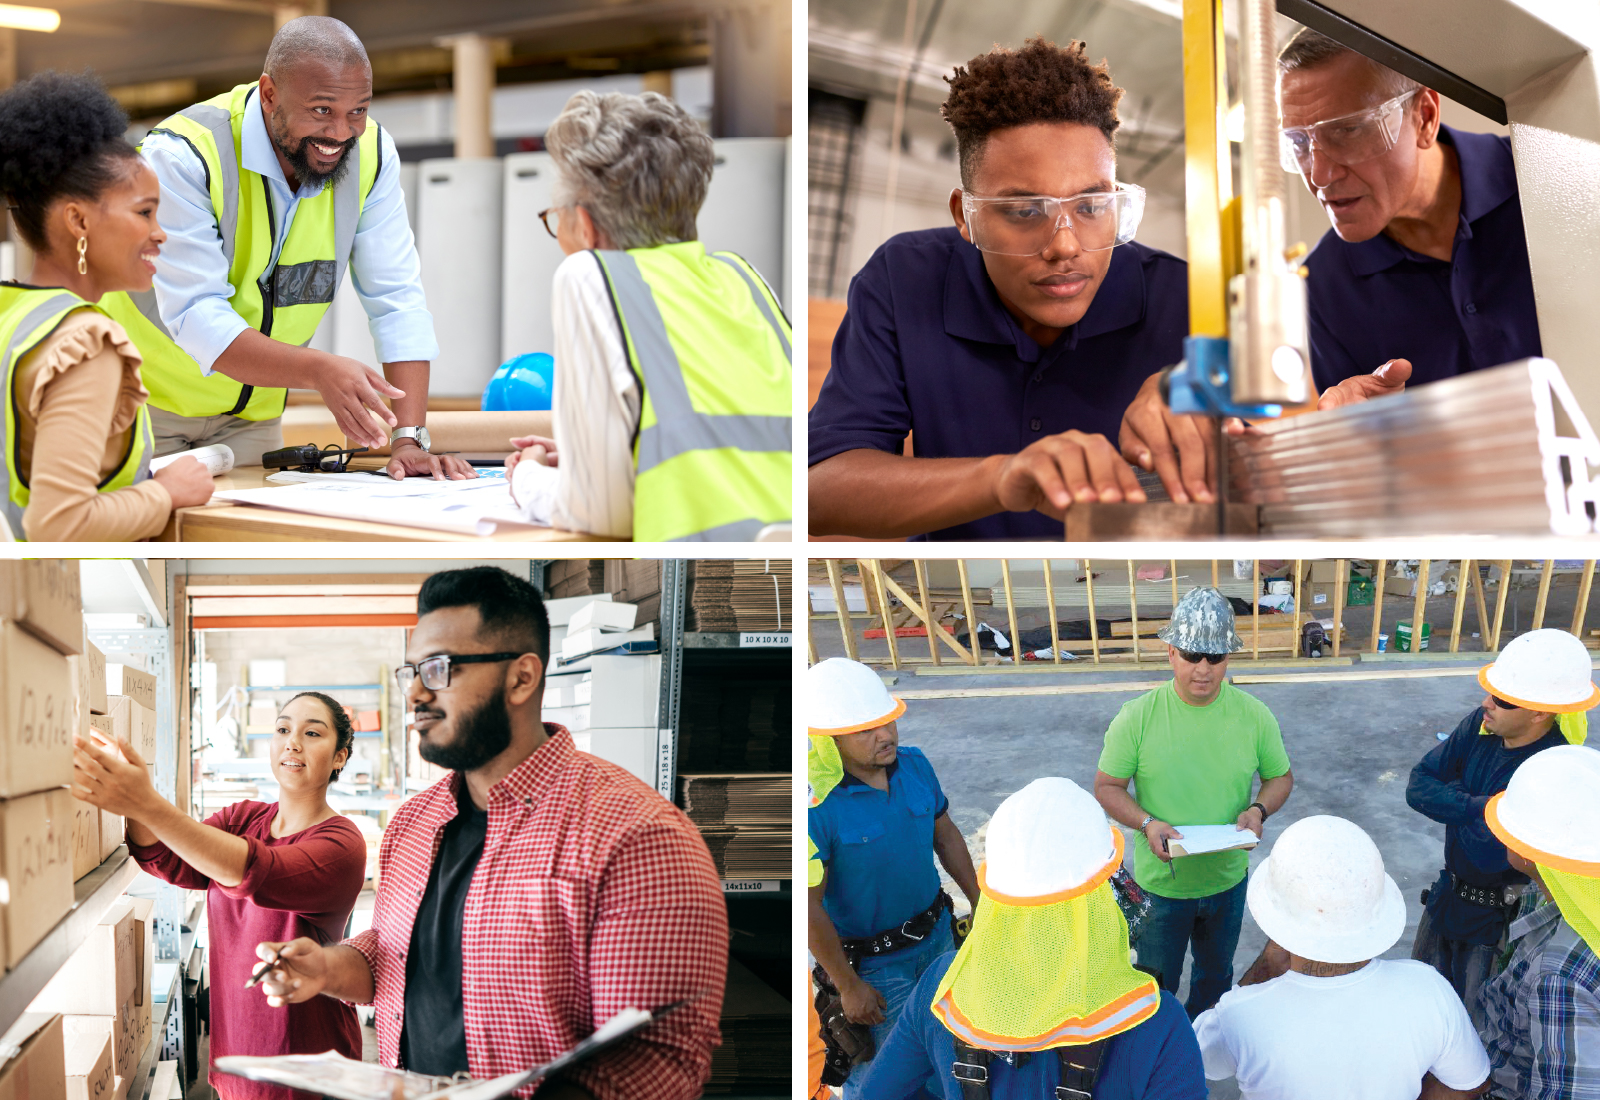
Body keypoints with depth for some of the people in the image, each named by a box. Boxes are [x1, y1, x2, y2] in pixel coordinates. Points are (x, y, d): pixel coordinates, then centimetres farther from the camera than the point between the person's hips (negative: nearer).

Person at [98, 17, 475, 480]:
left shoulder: (370, 154, -12)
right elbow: (198, 317, -32)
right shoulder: (182, 156, -25)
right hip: (146, 398, -4)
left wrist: (409, 439, -26)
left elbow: (397, 301, -13)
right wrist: (318, 370, -48)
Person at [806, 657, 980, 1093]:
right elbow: (807, 907, -24)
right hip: (872, 963, -6)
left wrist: (980, 904, 13)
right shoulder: (814, 804, -30)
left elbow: (946, 835, 7)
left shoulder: (914, 764, -9)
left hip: (936, 935, 6)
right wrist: (848, 986, -16)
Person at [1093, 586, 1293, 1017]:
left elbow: (1280, 777, 3)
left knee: (1215, 976, 26)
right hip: (1160, 882, -2)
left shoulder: (1254, 715, -10)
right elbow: (1107, 787, -9)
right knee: (1157, 985, 16)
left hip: (1227, 880, 3)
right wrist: (1146, 823, -26)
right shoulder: (1136, 717, -17)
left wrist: (1259, 810, -18)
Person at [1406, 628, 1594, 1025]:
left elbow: (1488, 852, -35)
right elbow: (1419, 786, -11)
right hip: (1449, 894, 7)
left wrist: (1452, 800, -18)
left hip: (1497, 918, -7)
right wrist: (1479, 807, -27)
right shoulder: (1481, 727, -13)